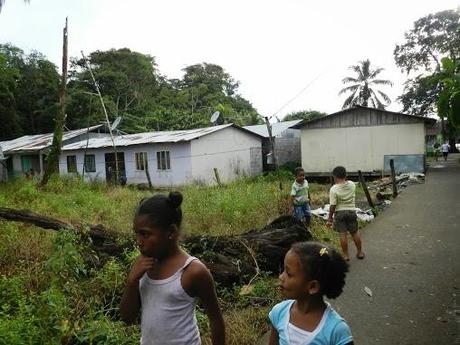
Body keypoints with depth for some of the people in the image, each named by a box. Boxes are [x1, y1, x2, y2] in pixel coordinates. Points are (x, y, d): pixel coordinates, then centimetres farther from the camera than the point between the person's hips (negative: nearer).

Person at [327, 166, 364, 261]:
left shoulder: (333, 189, -17)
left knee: (343, 234, 4)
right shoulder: (352, 184, -5)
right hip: (352, 211, 4)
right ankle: (360, 252, 29)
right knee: (355, 233, 17)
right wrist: (344, 180, 9)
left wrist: (330, 218, -8)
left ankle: (346, 255, 11)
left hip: (339, 213, -4)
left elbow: (332, 206, -16)